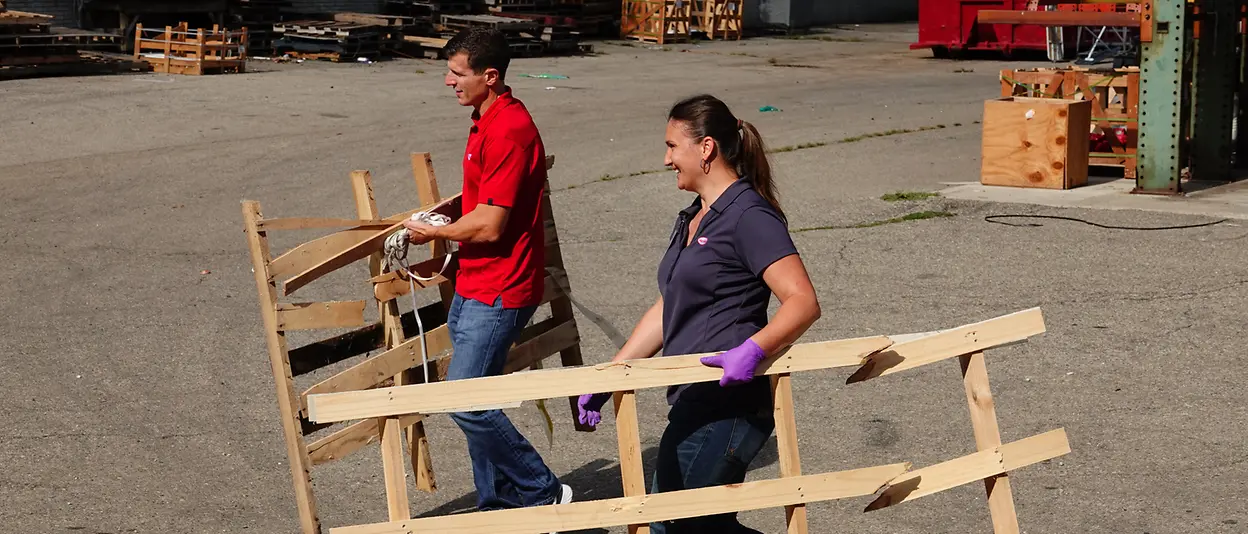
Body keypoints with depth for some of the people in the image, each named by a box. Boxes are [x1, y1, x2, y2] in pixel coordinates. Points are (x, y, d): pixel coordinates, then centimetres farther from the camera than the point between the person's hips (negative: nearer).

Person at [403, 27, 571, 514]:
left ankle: (544, 495, 2)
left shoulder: (508, 131, -21)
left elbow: (489, 226, -22)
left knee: (465, 401, -11)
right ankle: (496, 506, 24)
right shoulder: (488, 121, 12)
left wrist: (432, 232, -7)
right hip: (474, 286, 10)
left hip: (499, 291, -10)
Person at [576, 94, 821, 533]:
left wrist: (752, 349, -36)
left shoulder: (749, 217, -12)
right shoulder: (691, 220, 18)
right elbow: (666, 311, 21)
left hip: (726, 407, -10)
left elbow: (803, 302, -20)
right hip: (696, 403, 10)